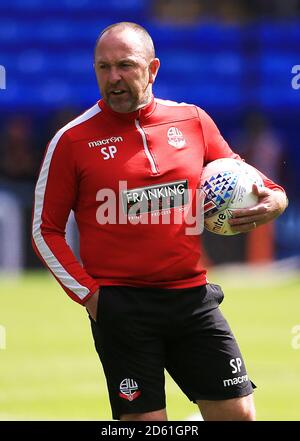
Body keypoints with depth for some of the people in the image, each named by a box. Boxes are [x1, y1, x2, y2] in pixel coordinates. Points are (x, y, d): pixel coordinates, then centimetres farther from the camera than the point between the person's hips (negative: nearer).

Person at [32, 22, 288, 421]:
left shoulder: (193, 121, 7)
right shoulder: (72, 140, -1)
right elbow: (46, 230, 5)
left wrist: (273, 201, -2)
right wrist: (88, 293, -5)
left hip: (192, 297, 3)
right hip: (120, 307, -3)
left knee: (237, 413, 0)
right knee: (145, 419, -5)